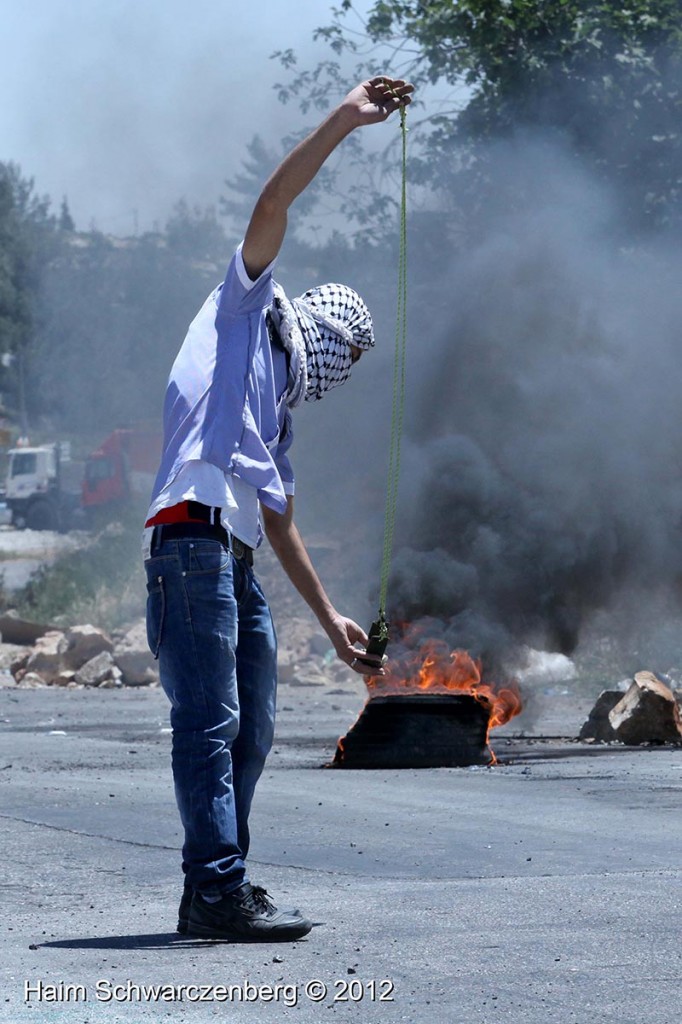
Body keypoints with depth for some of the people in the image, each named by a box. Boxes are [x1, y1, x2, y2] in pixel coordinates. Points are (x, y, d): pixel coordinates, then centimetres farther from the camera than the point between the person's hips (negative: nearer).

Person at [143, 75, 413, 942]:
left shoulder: (277, 416, 31)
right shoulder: (246, 309, 13)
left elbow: (281, 526, 31)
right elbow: (273, 205, 1)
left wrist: (330, 619, 30)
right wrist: (344, 121, -2)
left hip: (237, 562, 9)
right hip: (192, 538, -9)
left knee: (249, 732, 8)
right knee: (210, 725, -13)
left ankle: (210, 891, 13)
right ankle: (220, 893, -17)